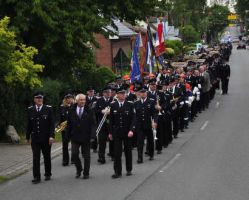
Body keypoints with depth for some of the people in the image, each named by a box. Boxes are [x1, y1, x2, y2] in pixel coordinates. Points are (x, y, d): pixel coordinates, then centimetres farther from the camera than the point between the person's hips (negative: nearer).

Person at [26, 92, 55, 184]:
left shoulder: (48, 109, -2)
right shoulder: (30, 110, 4)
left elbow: (52, 124, -5)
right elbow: (29, 125, 10)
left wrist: (51, 136, -12)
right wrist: (28, 137, 10)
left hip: (46, 138, -1)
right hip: (35, 138, 1)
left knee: (47, 157, 11)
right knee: (36, 158, -4)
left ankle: (48, 174, 25)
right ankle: (36, 177, -4)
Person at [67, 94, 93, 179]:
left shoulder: (88, 110, -4)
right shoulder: (72, 111, 3)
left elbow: (92, 123, -4)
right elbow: (69, 124, 7)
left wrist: (91, 135, -9)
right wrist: (69, 135, 2)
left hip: (86, 137, -1)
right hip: (75, 137, 1)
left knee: (86, 156, 6)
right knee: (74, 154, -4)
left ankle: (86, 173, 17)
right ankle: (78, 169, 20)